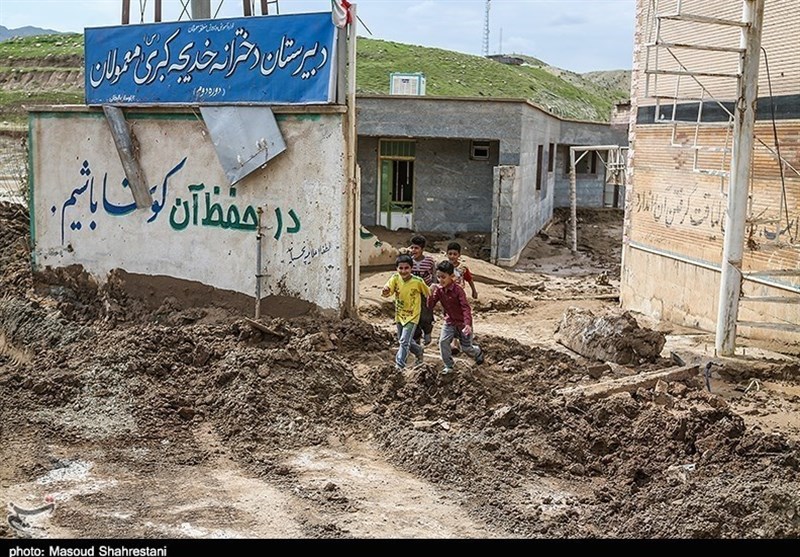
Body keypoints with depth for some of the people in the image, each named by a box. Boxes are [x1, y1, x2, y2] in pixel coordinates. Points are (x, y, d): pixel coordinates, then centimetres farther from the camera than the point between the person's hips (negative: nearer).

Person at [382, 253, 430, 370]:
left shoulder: (418, 281, -21)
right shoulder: (395, 278, -15)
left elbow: (428, 293, -4)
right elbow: (386, 292, -26)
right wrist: (385, 291, -46)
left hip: (412, 316, -5)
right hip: (399, 315, 5)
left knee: (404, 341, -11)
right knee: (402, 340, 21)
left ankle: (399, 365, -2)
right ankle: (419, 351, 46)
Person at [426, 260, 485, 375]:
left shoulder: (458, 290, -25)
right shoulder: (439, 290, -9)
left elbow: (466, 308, -29)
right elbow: (430, 306, -10)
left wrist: (468, 324, -41)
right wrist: (431, 293, -27)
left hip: (462, 323, -4)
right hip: (449, 322, 4)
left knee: (466, 348, 6)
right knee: (443, 341, -15)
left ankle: (478, 352, 42)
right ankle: (449, 366, 1)